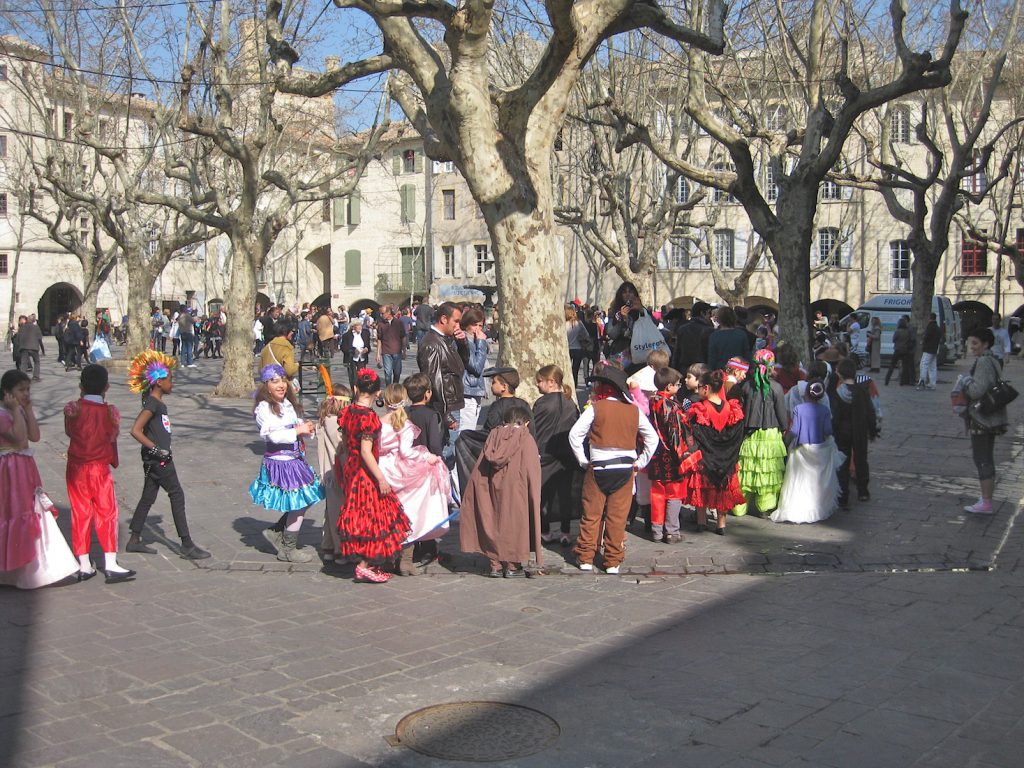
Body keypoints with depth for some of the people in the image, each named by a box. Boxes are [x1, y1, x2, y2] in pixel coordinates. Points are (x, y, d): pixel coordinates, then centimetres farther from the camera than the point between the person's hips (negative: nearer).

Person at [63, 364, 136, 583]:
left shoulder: (72, 409, -8)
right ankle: (110, 564, 1)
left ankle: (84, 565, 11)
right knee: (107, 514, 5)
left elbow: (69, 432, 6)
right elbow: (113, 437, 3)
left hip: (76, 469, 2)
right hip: (100, 469, -1)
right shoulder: (111, 412, -8)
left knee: (80, 514, 8)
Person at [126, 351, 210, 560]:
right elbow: (135, 430, -24)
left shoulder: (158, 403, 12)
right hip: (158, 459, -9)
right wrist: (156, 449, -22)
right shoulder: (152, 403, -17)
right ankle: (187, 545, -1)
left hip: (159, 459, 9)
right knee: (177, 496, -4)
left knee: (148, 497, 14)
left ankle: (134, 540, 23)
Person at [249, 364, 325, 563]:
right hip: (279, 462, -9)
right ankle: (288, 550, 14)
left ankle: (276, 532, 26)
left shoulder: (287, 404, 12)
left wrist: (305, 428, -2)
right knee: (298, 505, -2)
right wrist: (298, 430, -21)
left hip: (295, 459, 9)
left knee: (305, 501, 11)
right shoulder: (264, 408, -14)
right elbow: (273, 435, -23)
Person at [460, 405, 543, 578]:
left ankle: (495, 565, 12)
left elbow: (480, 470, 6)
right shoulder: (526, 439, -5)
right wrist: (534, 497, 0)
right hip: (516, 491, -3)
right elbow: (532, 472, -6)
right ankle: (513, 565, 11)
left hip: (492, 490, 3)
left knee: (494, 523, 12)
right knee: (514, 523, 7)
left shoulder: (494, 435, 6)